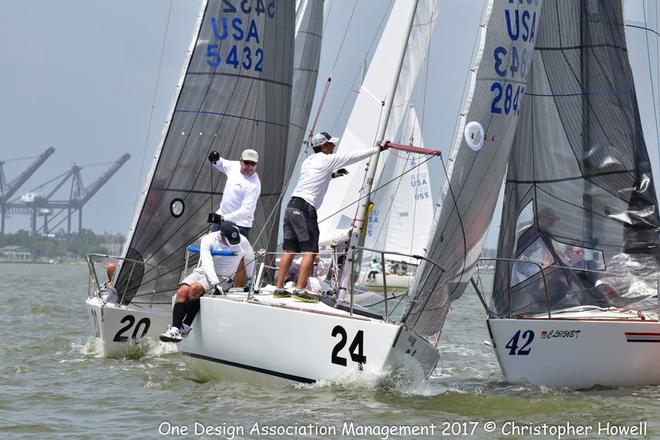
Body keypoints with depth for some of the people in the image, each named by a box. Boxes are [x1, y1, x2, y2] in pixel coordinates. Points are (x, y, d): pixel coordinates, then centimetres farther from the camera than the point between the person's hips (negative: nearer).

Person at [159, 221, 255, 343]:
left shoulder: (243, 242, -10)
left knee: (195, 289, -31)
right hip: (204, 272, 2)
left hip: (224, 277, -2)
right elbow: (207, 263, -26)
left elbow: (250, 260, 10)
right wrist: (215, 283, -41)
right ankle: (175, 329, -33)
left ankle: (186, 327, -23)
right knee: (182, 291, -26)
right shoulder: (208, 240, -14)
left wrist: (245, 281, 18)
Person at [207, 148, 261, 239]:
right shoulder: (234, 166, -3)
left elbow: (246, 210, -28)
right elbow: (222, 164, 21)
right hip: (222, 217, 7)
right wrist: (215, 160, -2)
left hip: (240, 224, -7)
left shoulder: (254, 184, -23)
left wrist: (225, 218, -33)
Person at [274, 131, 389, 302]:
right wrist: (379, 148, 10)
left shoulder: (308, 161, 20)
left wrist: (333, 174, 30)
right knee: (310, 251, -7)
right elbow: (355, 156, 2)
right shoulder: (327, 160, -2)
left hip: (292, 205, 8)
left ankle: (279, 288, 8)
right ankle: (300, 290, -13)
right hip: (305, 209, -8)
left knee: (290, 250, 9)